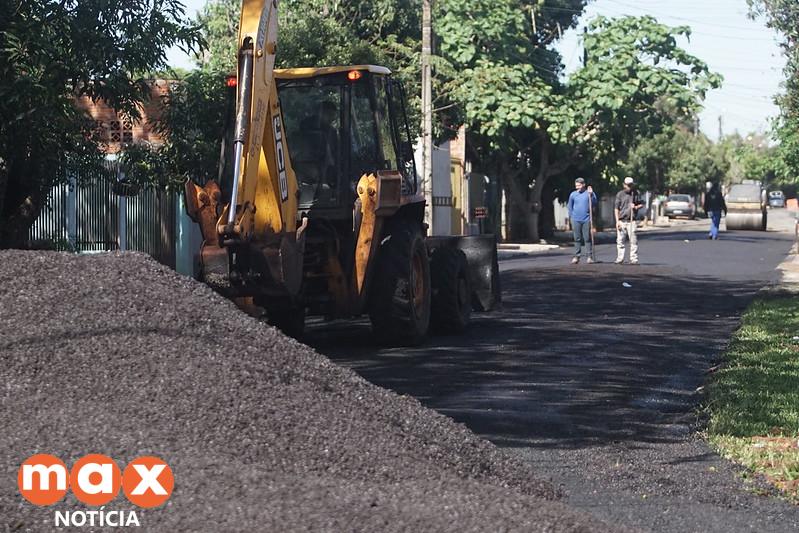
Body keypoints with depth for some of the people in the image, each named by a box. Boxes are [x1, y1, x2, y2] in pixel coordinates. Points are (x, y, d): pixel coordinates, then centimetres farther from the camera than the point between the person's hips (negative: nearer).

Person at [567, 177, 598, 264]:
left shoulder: (589, 193, 1)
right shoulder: (573, 194, 7)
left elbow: (594, 204, -6)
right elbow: (570, 207, 15)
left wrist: (591, 195, -17)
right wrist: (571, 217, 11)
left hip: (586, 220, -2)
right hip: (576, 220, 2)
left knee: (587, 238, -1)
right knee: (577, 239, 4)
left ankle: (590, 256, 2)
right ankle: (576, 256, 8)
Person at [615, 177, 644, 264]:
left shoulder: (635, 193, 9)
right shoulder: (620, 194, 5)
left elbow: (641, 204, 19)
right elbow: (616, 208, 4)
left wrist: (636, 207, -4)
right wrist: (617, 221, -4)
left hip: (631, 221, 0)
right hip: (622, 220, 0)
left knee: (633, 240, -5)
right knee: (620, 241, 2)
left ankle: (634, 259, -1)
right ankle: (620, 259, 9)